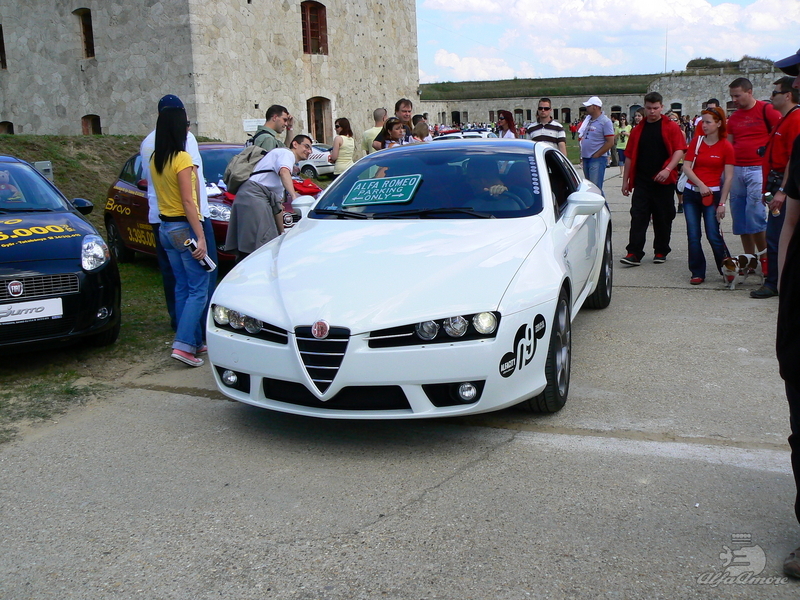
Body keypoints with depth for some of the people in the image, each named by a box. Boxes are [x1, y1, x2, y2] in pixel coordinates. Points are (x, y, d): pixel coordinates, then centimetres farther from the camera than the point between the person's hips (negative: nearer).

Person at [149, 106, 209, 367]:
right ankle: (183, 344, -12)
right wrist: (200, 237, -20)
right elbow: (188, 202, -19)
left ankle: (193, 340, 17)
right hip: (185, 227, -8)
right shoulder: (182, 158, -15)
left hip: (165, 226, 8)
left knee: (182, 287, 12)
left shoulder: (155, 160, 9)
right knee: (198, 289, -4)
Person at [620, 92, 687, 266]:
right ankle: (634, 253, -9)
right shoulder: (637, 130, 11)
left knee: (663, 218, 6)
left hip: (664, 181, -2)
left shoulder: (671, 127, 2)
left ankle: (661, 252, 18)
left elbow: (679, 150, -6)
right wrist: (625, 180, 10)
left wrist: (668, 169, -20)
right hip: (641, 181, 2)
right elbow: (629, 156, 13)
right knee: (638, 217, -6)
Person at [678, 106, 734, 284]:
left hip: (712, 194, -3)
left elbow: (728, 177, -5)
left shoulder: (726, 146, -4)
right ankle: (697, 273, 10)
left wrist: (722, 204, -9)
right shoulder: (696, 141, 4)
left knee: (713, 235, -6)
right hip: (691, 193, 3)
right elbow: (686, 166, -1)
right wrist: (700, 184, -15)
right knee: (693, 236, 1)